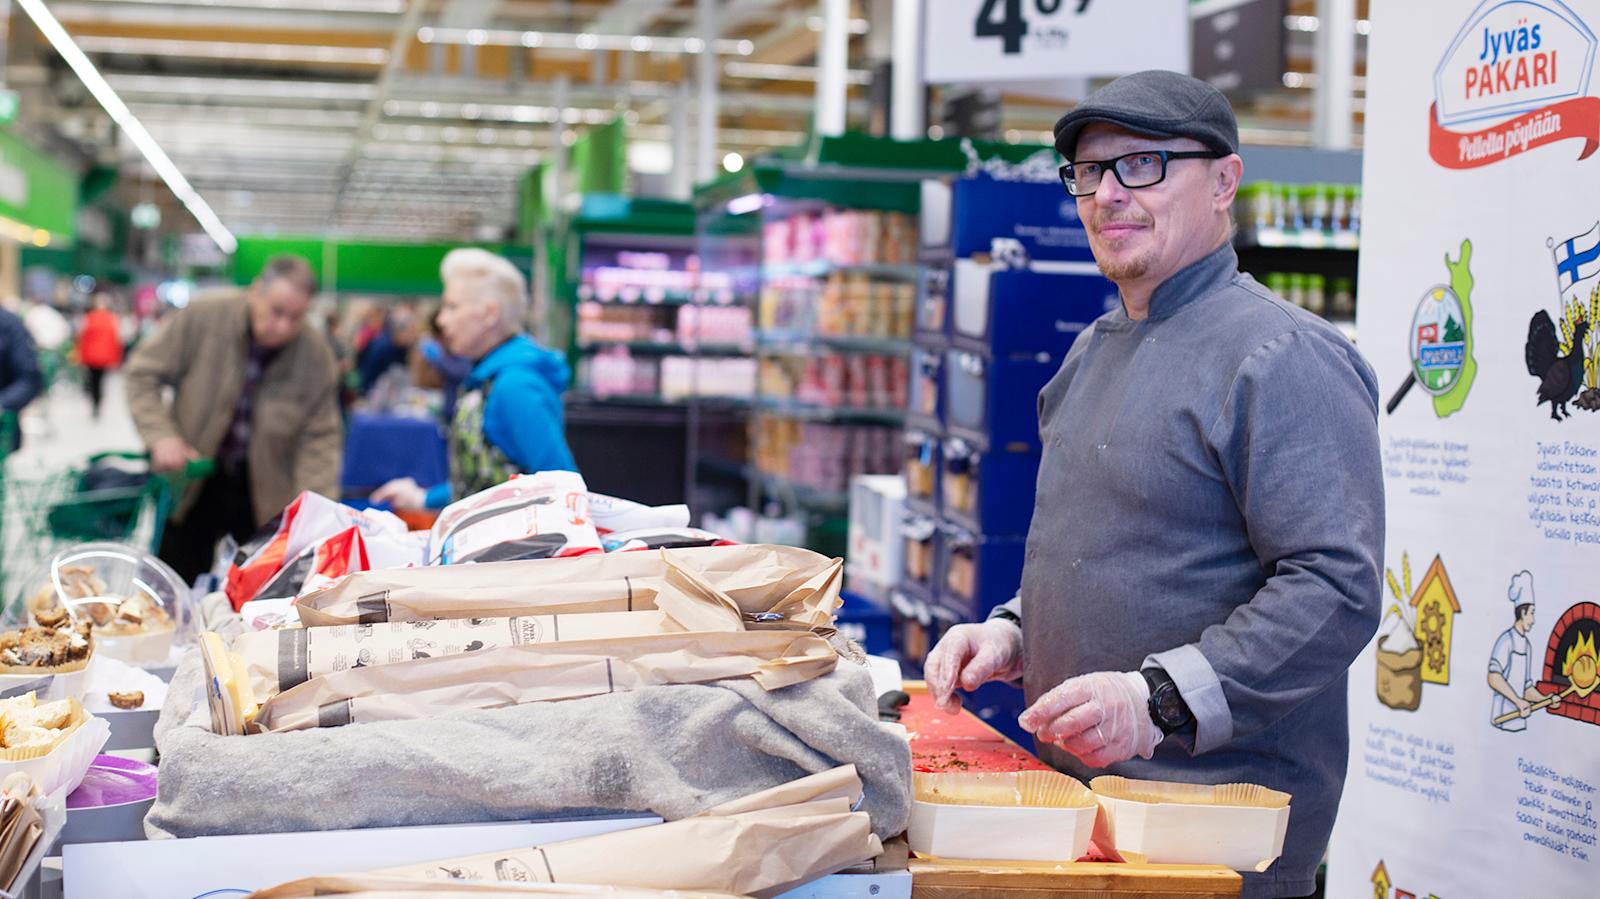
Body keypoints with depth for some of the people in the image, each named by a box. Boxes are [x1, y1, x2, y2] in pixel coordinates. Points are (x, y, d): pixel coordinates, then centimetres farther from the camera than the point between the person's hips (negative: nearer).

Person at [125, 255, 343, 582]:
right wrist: (161, 435, -19)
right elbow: (144, 373, -6)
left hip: (265, 495, 0)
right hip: (192, 487, 0)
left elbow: (320, 439, -10)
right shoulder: (205, 314, -15)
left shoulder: (317, 356, -13)